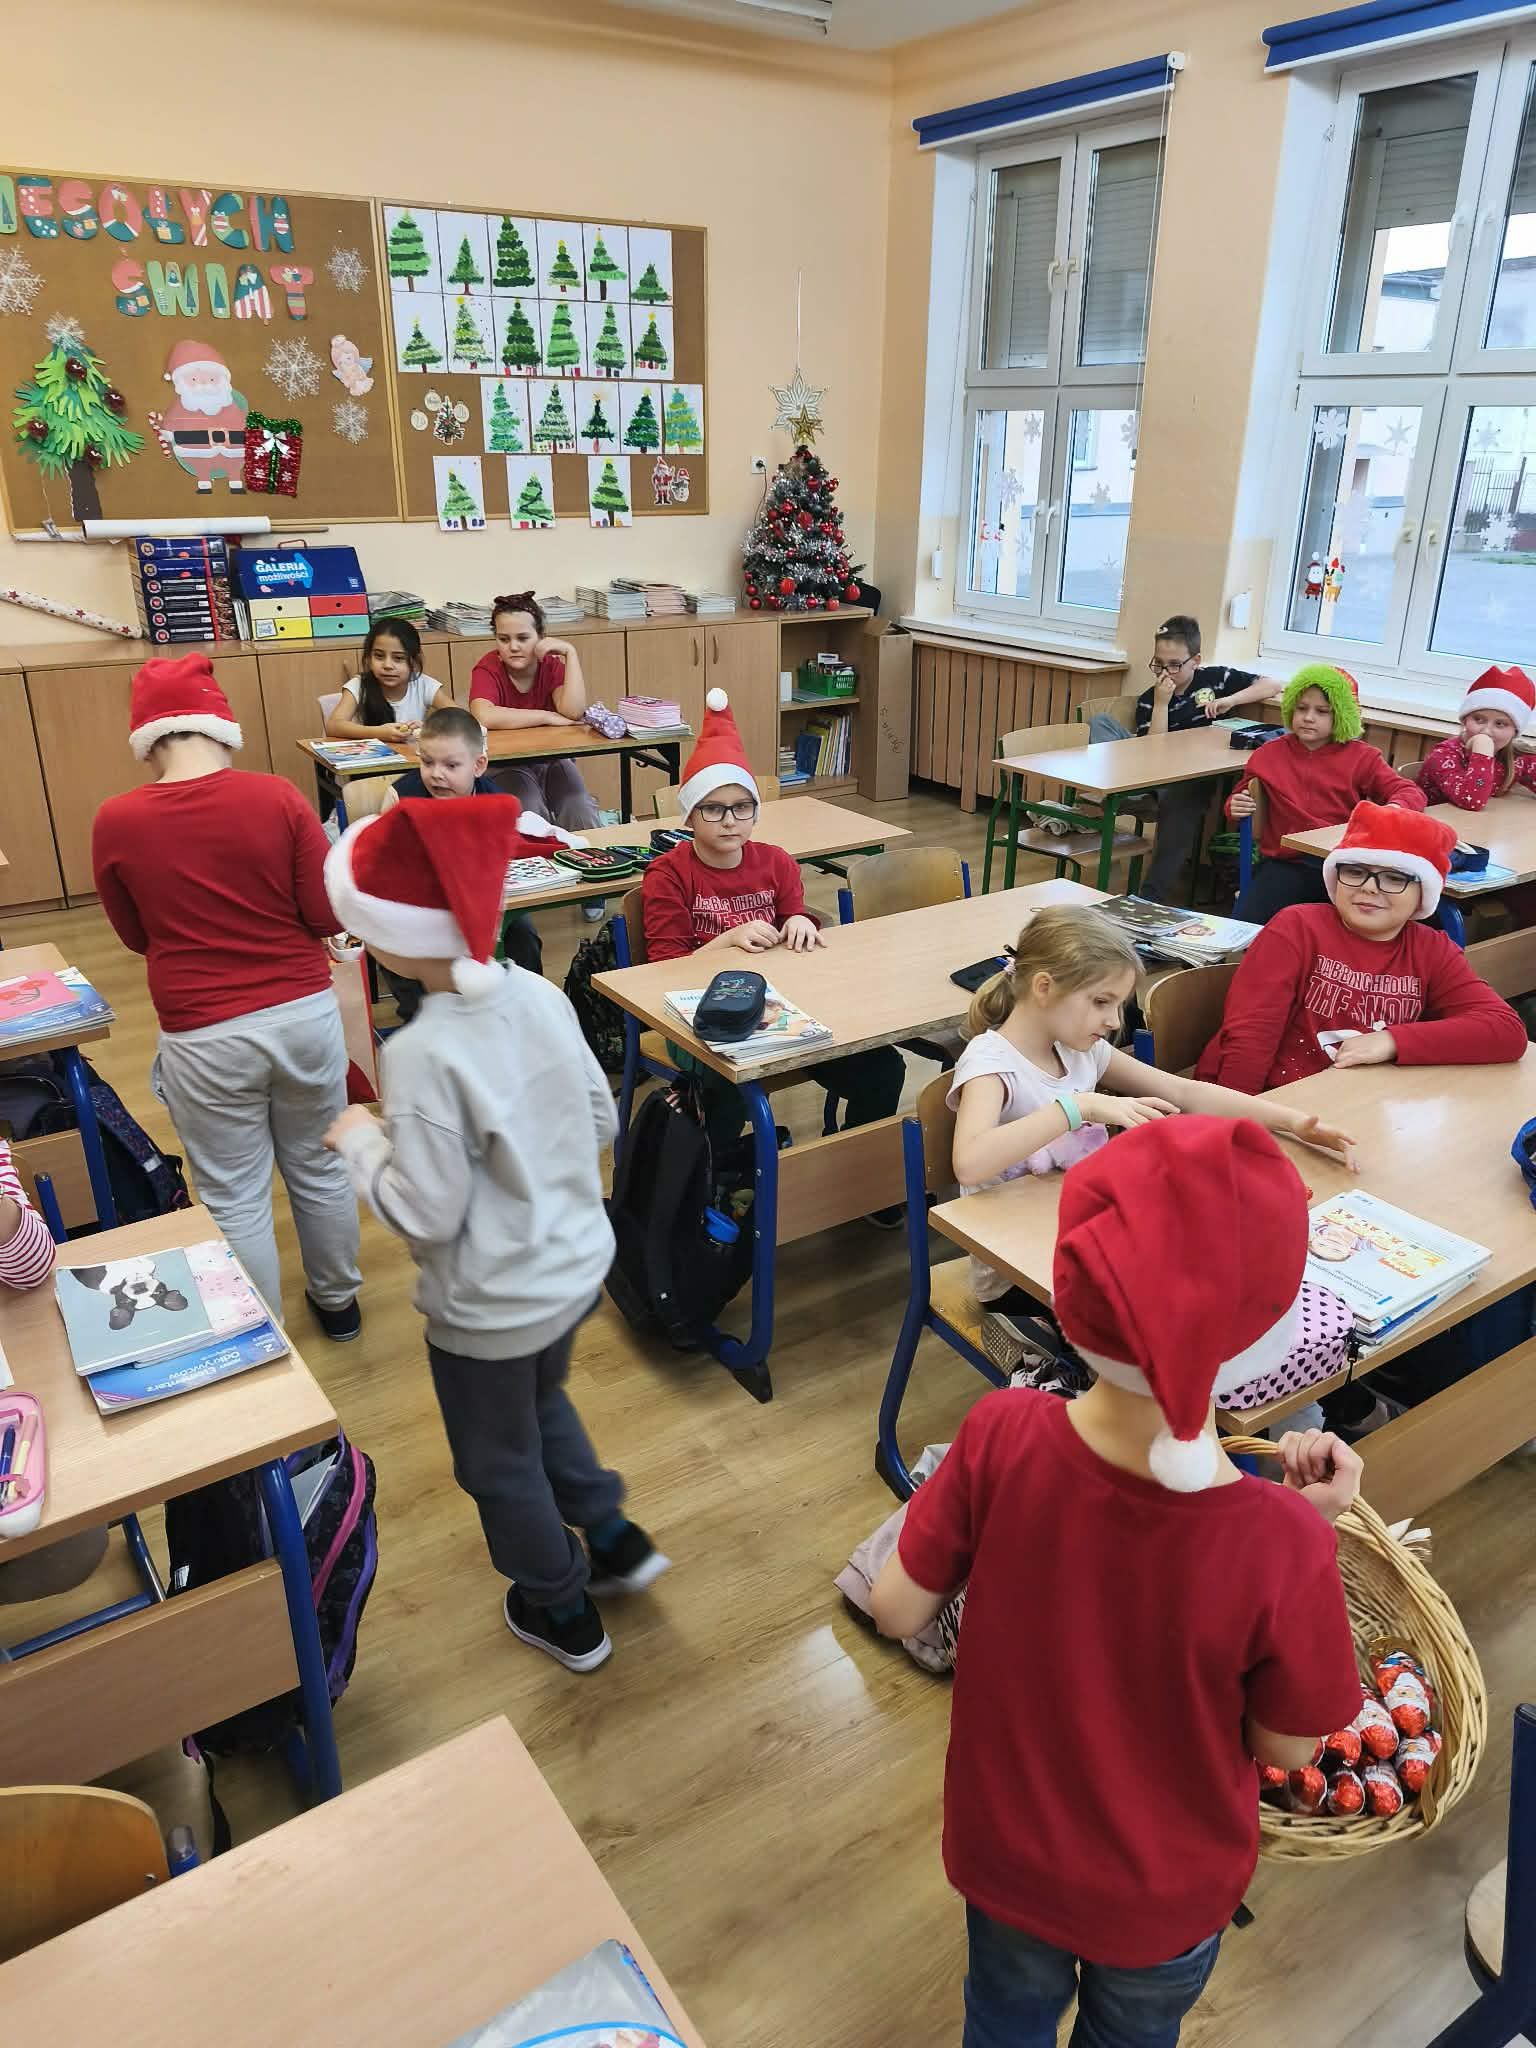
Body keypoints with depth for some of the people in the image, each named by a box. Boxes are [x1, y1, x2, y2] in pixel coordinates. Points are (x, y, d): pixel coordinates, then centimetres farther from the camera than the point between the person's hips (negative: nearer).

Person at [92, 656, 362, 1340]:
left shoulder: (116, 822, -8)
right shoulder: (277, 798, -10)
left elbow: (137, 937, 6)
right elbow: (328, 914, -6)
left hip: (205, 1038, -1)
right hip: (305, 1014, 2)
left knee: (236, 1199, 14)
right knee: (319, 1169, 21)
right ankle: (337, 1300, 41)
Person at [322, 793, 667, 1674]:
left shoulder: (424, 1053, -29)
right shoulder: (542, 995, -9)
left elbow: (427, 1215, -22)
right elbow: (601, 1123, 2)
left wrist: (361, 1140, -8)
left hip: (492, 1307, -6)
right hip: (580, 1266, 6)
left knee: (501, 1463, 21)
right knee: (543, 1402, 34)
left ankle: (564, 1611, 41)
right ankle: (613, 1537, 44)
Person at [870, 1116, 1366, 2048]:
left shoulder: (1001, 1438, -32)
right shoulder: (1281, 1544, -37)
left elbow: (899, 1610, -16)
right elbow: (1285, 1748, -17)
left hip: (1006, 1849, 1)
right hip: (1166, 1893, 0)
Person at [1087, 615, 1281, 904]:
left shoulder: (1216, 679, 9)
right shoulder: (1149, 699, 9)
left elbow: (1272, 686, 6)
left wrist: (1230, 701, -6)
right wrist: (1161, 704, -9)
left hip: (1199, 780, -2)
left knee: (1180, 795, -41)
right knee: (1100, 721, -11)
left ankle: (1153, 893, -38)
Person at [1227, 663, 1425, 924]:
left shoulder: (1360, 757, 9)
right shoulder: (1269, 753, 14)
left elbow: (1410, 791, 5)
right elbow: (1240, 796, 27)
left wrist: (1395, 808, -20)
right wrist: (1235, 806, 1)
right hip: (1285, 866, 1)